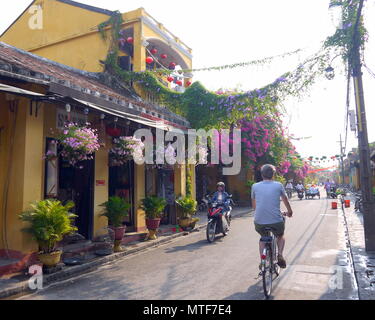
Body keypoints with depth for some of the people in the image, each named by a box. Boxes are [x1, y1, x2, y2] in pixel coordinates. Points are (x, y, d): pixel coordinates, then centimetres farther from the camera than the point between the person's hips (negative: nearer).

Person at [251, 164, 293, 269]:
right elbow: (285, 200, 16)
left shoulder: (255, 186, 4)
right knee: (280, 236, 32)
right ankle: (280, 255, 10)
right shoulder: (278, 185, 1)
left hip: (259, 222, 1)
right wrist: (289, 212, 35)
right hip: (276, 221, -1)